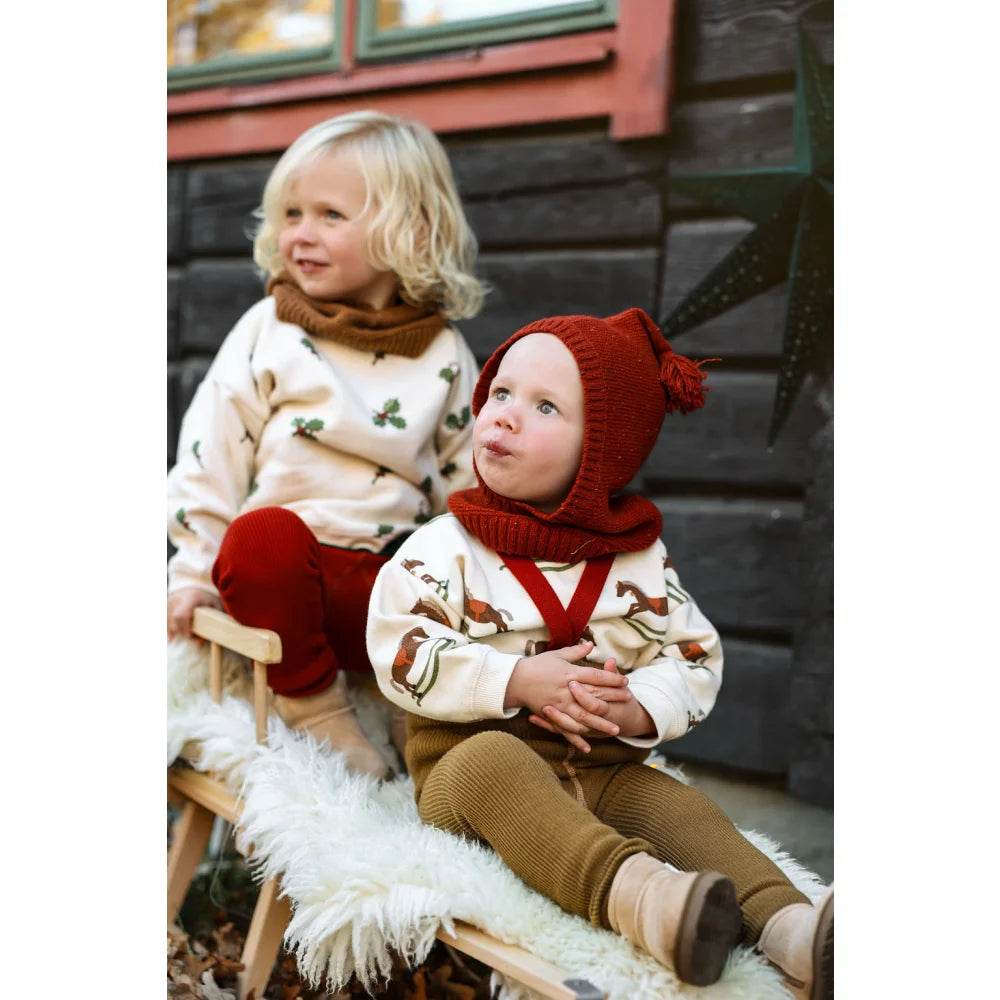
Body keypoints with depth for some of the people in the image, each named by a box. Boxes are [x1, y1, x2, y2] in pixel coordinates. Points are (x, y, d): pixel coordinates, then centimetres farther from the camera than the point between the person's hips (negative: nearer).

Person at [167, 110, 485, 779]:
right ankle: (318, 713, -17)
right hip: (279, 570, -1)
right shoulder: (269, 331, 5)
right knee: (265, 533, -36)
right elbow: (210, 455, 4)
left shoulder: (444, 355, 9)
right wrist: (196, 573, 0)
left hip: (388, 584, 1)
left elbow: (468, 483, 14)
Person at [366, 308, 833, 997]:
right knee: (494, 759, -36)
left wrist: (640, 708, -14)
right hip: (469, 758, -3)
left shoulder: (641, 560, 8)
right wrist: (517, 681, -20)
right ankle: (636, 890, -57)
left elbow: (698, 657, 8)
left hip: (603, 773, 4)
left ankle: (789, 928, -38)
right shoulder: (444, 547, -1)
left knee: (682, 809, -23)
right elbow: (400, 650, -11)